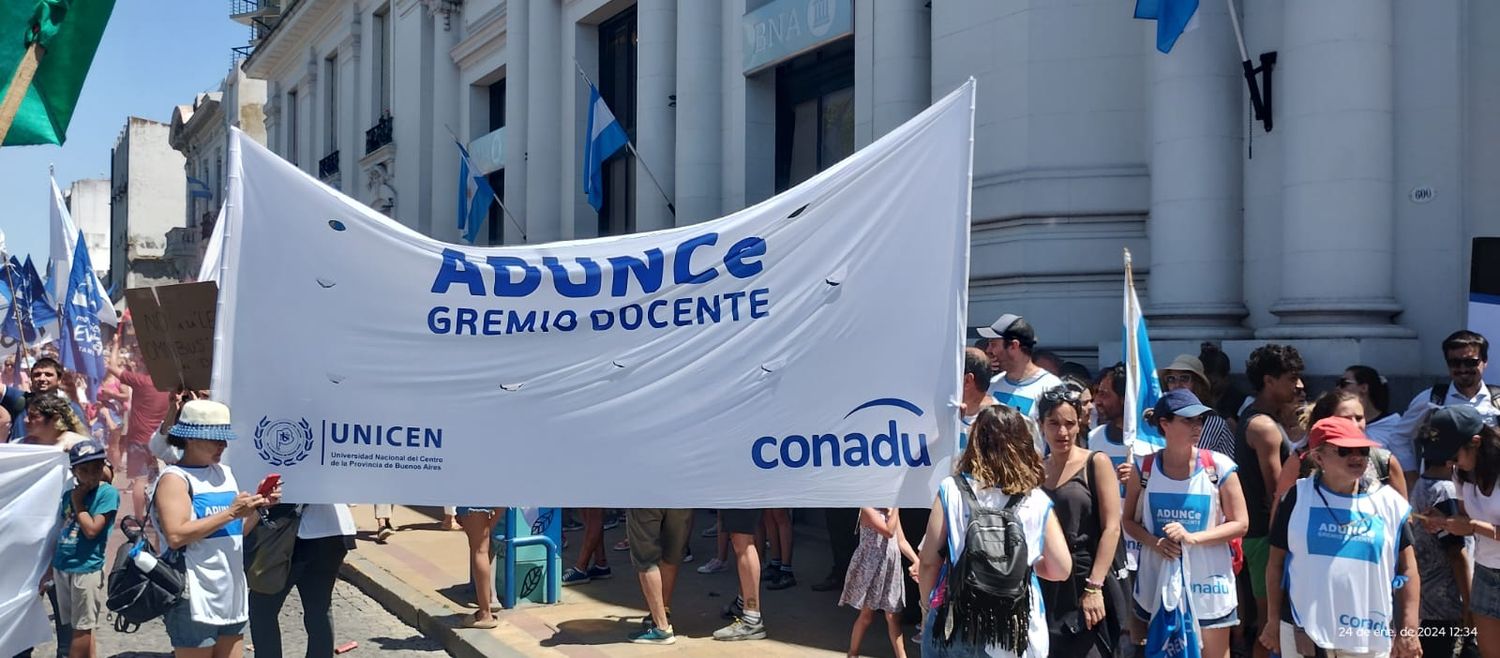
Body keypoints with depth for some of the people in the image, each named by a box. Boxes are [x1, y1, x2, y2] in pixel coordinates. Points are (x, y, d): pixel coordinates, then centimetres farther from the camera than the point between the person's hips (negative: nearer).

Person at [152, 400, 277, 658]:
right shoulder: (174, 478, -9)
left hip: (231, 593, 7)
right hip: (194, 597, -7)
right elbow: (175, 536, -22)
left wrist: (258, 507, 1)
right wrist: (230, 512, -22)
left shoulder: (225, 472, 13)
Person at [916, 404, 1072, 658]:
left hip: (955, 621, -1)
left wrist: (927, 608, 10)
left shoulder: (951, 490, -6)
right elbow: (1062, 570, 3)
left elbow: (928, 561, -5)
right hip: (1016, 627, 1)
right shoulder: (1037, 501, -3)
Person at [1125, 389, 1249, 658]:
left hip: (1207, 585, -1)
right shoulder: (1144, 467, -3)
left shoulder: (1219, 467, -7)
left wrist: (1192, 537, -18)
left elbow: (1239, 524, -5)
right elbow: (1129, 520, 6)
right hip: (1157, 583, 2)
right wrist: (1154, 542, -15)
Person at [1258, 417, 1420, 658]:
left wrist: (1409, 630, 1)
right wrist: (1273, 621, 3)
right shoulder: (1298, 497, -2)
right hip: (1303, 632, -1)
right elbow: (1276, 562, 3)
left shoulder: (1388, 501, 2)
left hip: (1369, 636, 1)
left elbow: (1407, 568, 6)